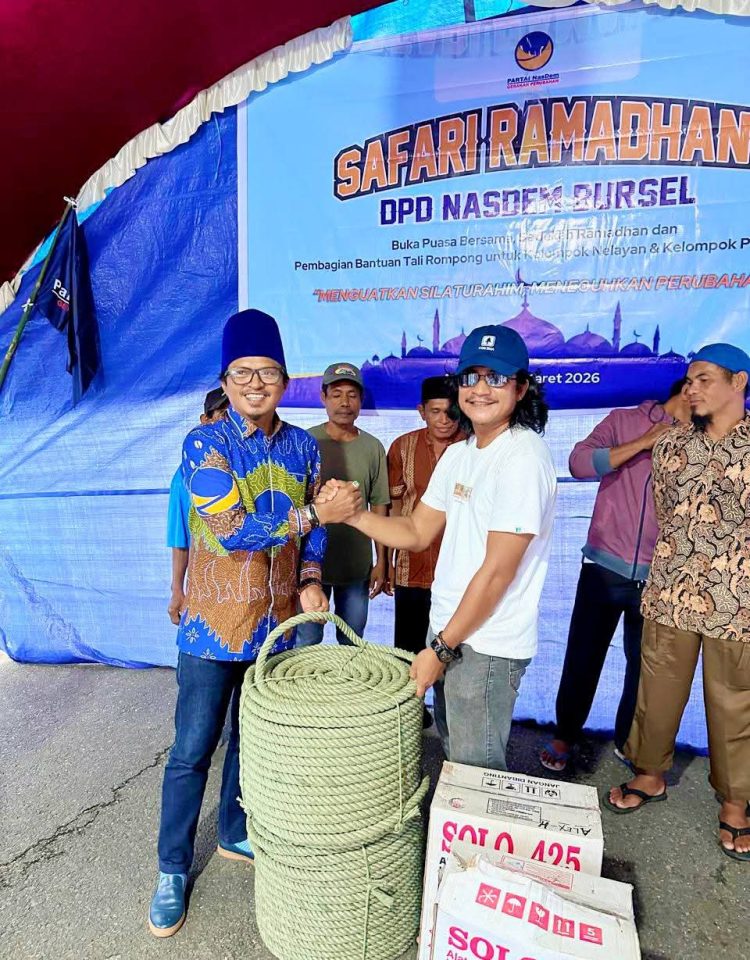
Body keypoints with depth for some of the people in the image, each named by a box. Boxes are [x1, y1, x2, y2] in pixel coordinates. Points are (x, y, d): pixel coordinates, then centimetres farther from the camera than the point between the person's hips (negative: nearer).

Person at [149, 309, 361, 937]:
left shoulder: (303, 446, 1)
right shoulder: (204, 444, -12)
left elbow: (314, 529, 8)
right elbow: (231, 530, -22)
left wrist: (311, 580, -8)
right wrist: (316, 514, -24)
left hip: (278, 620, 4)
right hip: (216, 624, -4)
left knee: (253, 738, 20)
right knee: (192, 751, 9)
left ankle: (235, 834, 44)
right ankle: (173, 868, 31)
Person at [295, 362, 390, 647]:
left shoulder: (373, 448, 3)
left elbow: (379, 506, 5)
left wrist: (381, 561, 4)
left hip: (358, 566, 2)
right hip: (311, 561, -2)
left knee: (353, 644, 15)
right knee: (307, 643, 7)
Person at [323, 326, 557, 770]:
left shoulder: (524, 458, -19)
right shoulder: (458, 454, 7)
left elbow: (497, 571, -20)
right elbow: (416, 532, 10)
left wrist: (441, 649, -14)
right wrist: (352, 514, -5)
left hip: (488, 645, -8)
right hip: (449, 630, 8)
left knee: (478, 771, 10)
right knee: (454, 757, 24)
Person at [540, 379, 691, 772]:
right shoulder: (623, 421, 1)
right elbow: (579, 463, -14)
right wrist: (642, 442, -15)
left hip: (657, 576, 2)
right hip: (605, 566, -2)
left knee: (644, 663, 13)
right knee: (583, 657, 8)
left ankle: (628, 741, 35)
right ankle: (564, 736, 27)